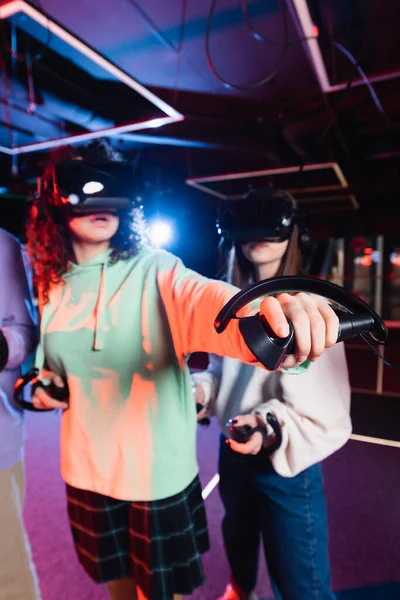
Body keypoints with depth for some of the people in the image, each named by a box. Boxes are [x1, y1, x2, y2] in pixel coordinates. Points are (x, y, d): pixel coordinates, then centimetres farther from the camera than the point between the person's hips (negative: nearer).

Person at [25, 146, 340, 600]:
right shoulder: (52, 286, 0)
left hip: (157, 468, -5)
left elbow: (205, 300, -39)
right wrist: (43, 383, -6)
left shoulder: (155, 271, -17)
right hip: (87, 468, 5)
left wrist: (273, 313, -60)